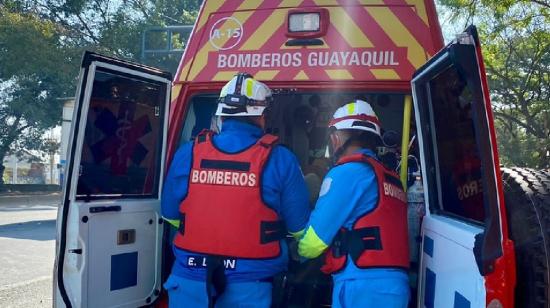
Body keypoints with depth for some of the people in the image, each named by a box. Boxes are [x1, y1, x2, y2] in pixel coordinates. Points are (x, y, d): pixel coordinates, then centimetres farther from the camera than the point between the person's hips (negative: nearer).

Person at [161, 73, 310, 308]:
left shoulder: (188, 152, -4)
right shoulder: (279, 160, -11)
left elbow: (170, 214, 8)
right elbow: (299, 226, -3)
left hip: (190, 276, 2)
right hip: (247, 284, -2)